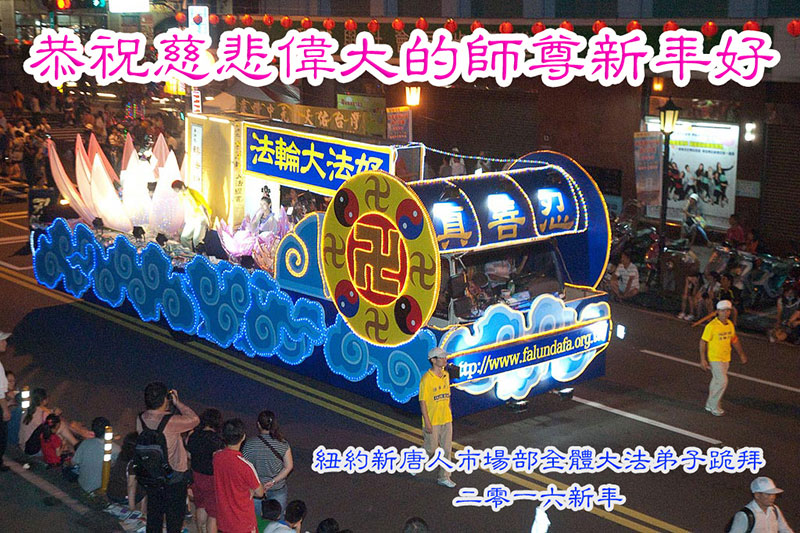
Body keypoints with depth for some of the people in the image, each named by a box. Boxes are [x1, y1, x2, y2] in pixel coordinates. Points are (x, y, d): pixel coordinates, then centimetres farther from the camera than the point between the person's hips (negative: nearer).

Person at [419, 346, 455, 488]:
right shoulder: (426, 379, -17)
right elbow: (422, 402, -16)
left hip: (446, 420, 6)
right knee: (431, 449, 5)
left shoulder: (445, 375, 5)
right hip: (432, 421, -6)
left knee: (446, 449, 6)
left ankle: (444, 477, 14)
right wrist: (427, 422, -17)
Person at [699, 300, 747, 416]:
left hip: (726, 358, 7)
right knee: (722, 381, -12)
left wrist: (741, 354, 17)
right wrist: (703, 359, -18)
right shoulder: (711, 326, -20)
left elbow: (734, 339, 15)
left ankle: (710, 405, 27)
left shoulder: (730, 324, 1)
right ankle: (714, 406, 3)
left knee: (717, 381, 14)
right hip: (714, 358, -7)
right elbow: (703, 342, -15)